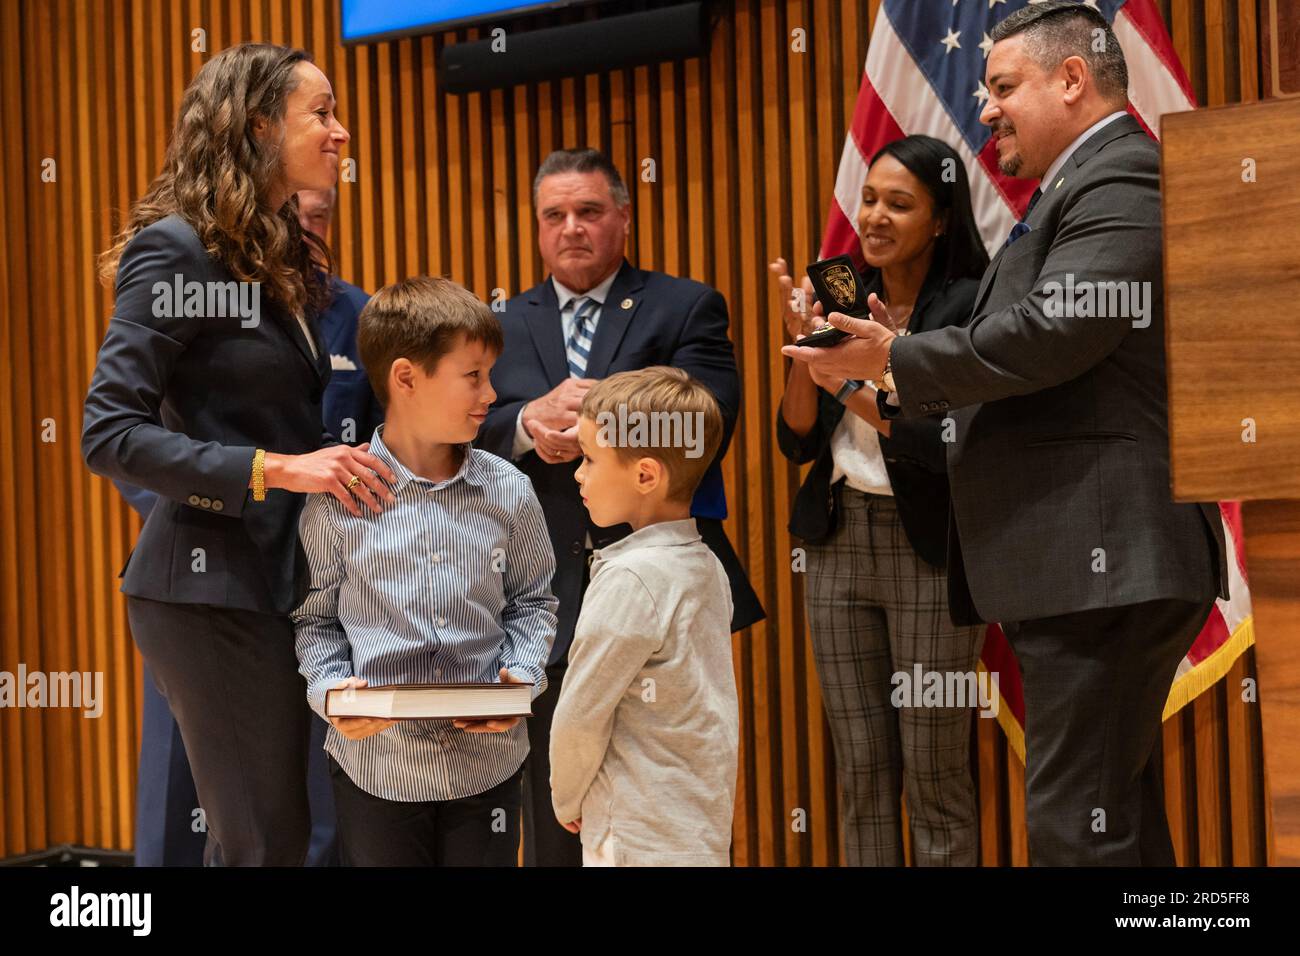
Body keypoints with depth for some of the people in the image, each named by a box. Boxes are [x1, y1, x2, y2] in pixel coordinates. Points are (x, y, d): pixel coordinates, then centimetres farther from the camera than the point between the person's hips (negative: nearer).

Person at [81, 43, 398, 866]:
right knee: (263, 841, -4)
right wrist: (274, 469, -22)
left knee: (287, 830, 11)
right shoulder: (176, 249, -10)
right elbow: (109, 434, -17)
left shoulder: (289, 259, 15)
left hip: (283, 577, 8)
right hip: (212, 588, -8)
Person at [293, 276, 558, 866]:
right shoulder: (337, 499, -7)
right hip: (374, 762, -2)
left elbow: (531, 602, 10)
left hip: (488, 761, 2)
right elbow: (317, 617, 2)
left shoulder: (508, 492, 0)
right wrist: (331, 688, -14)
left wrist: (521, 677, -7)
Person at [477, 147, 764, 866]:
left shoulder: (688, 309, 4)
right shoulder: (502, 329, 13)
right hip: (550, 610, 2)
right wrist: (532, 420, -19)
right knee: (556, 835, 9)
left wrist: (578, 431, -12)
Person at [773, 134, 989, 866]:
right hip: (839, 543, 5)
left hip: (929, 550, -5)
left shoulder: (971, 306, -9)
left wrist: (853, 387, -22)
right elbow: (798, 442, 5)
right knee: (862, 771, 9)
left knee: (933, 777, 0)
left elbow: (956, 448, -17)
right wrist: (805, 346, -9)